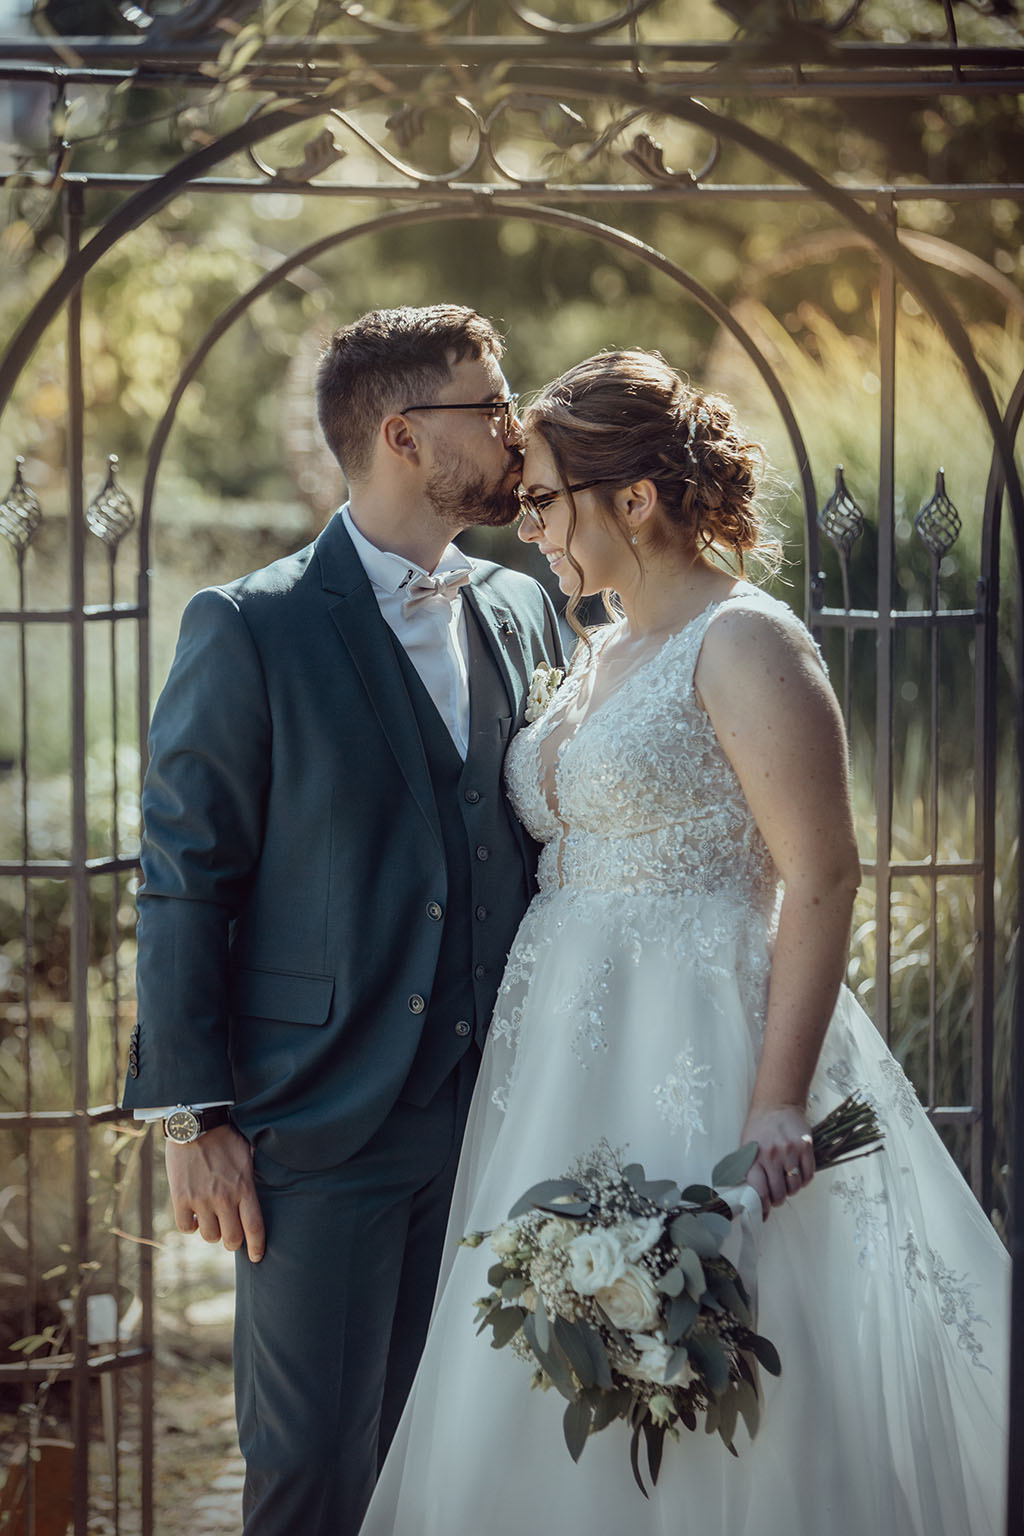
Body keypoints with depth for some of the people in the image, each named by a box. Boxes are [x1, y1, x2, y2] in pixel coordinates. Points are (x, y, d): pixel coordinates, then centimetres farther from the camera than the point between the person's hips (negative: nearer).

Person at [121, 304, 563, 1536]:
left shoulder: (522, 616, 10)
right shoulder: (251, 631, -7)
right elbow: (185, 882, -7)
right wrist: (190, 1116, -9)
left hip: (490, 1113, 5)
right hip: (323, 1119, -5)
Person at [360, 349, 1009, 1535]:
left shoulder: (744, 644, -11)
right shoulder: (600, 651, 15)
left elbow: (824, 878, -17)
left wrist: (778, 1102, -24)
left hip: (698, 1051, -9)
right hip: (570, 1056, 9)